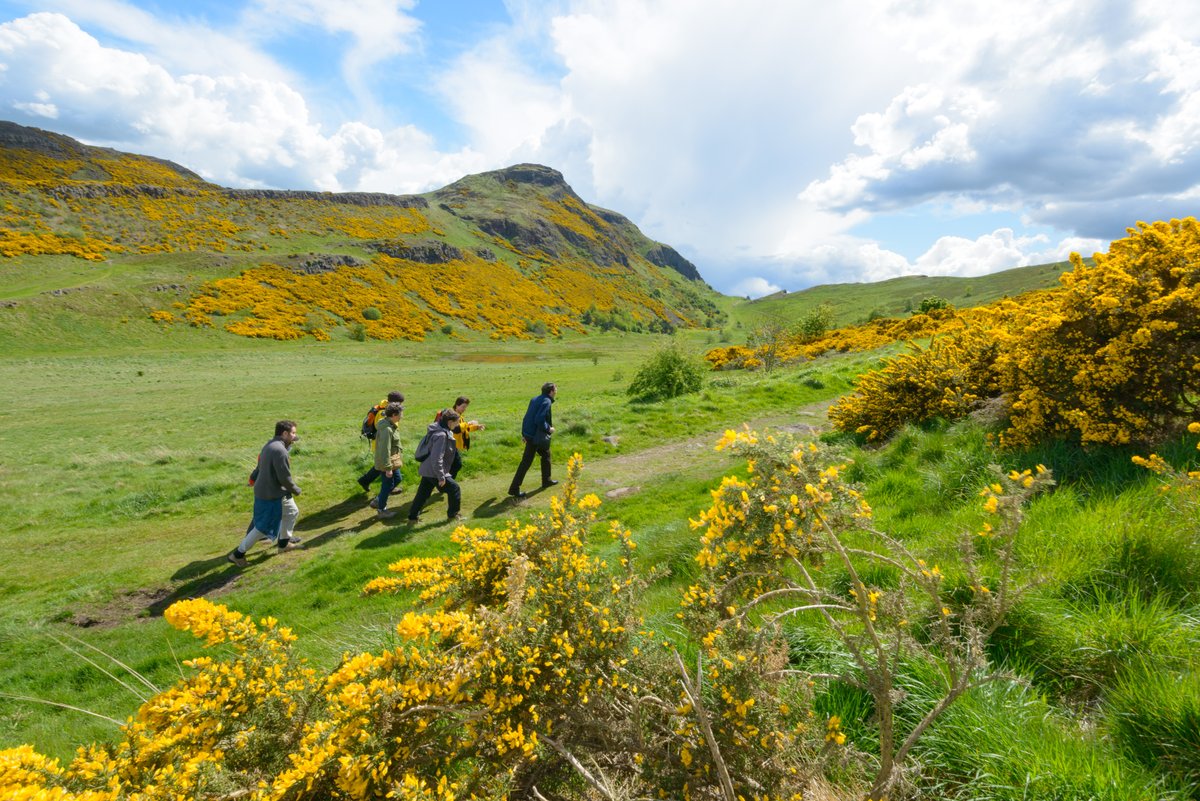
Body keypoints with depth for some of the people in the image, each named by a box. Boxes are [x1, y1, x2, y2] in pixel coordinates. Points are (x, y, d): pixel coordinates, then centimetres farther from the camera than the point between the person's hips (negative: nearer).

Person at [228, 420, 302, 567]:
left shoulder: (269, 445, 6)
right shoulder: (280, 451, -26)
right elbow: (285, 478, -23)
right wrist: (296, 490, -6)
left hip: (266, 490, 10)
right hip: (271, 495, -10)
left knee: (293, 512, 24)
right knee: (263, 527, 3)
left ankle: (284, 542, 39)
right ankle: (238, 554, 14)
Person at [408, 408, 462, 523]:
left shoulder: (439, 429, 6)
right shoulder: (441, 435, -25)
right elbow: (437, 458, -28)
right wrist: (441, 477, -22)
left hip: (427, 470, 10)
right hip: (434, 471, -10)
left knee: (423, 493, 17)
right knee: (454, 488, 4)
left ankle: (412, 517, 26)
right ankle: (453, 514, 19)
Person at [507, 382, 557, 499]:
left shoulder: (535, 399, 9)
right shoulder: (546, 402, -17)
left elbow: (528, 416, 12)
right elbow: (539, 420, -27)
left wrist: (524, 433, 16)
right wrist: (549, 429, -12)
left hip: (529, 433, 9)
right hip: (535, 436, -9)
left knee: (546, 454, 24)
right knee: (526, 462, -4)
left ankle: (546, 480, 37)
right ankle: (514, 488, 0)